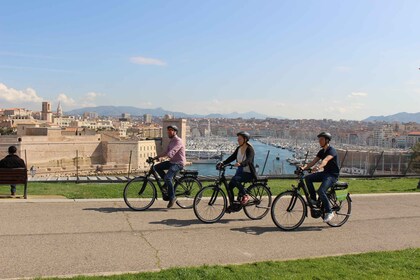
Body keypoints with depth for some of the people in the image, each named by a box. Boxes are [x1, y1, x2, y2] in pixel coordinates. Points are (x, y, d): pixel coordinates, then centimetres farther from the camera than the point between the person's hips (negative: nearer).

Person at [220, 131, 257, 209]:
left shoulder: (250, 149, -15)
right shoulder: (239, 148, 7)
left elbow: (248, 160, -30)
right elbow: (232, 157, 5)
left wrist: (240, 164, -50)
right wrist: (223, 163, -10)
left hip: (248, 173, -7)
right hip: (240, 171, 8)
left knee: (234, 179, -31)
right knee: (229, 187, -3)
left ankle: (245, 196, -16)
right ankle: (232, 205, 10)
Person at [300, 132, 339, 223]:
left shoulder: (332, 151, -16)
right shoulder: (321, 151, 10)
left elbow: (325, 161, -35)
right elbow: (313, 162, 3)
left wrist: (318, 167, -54)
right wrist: (304, 167, -15)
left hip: (332, 175, -8)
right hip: (325, 173, 8)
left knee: (321, 191, -26)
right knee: (308, 178, -9)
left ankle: (329, 212, -12)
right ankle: (313, 199, 0)